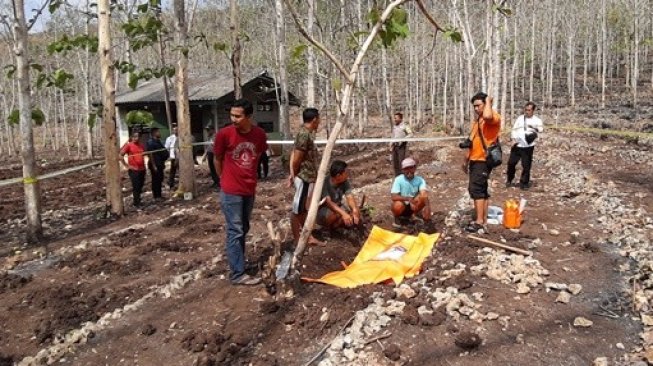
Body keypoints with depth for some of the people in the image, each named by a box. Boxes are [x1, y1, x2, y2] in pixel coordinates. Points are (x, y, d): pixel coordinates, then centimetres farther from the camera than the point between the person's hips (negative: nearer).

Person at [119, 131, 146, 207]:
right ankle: (137, 203, 4)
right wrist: (126, 165, -11)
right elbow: (120, 155, -10)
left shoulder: (142, 146, 9)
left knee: (140, 186, 13)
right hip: (133, 170, -6)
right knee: (136, 187, -4)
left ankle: (138, 201, 26)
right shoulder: (128, 145, -7)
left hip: (142, 169, 6)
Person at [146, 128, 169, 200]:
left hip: (159, 164, 9)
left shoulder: (158, 141, 13)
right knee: (156, 180, -2)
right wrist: (154, 166, -21)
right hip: (155, 164, -9)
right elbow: (151, 154, -19)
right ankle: (156, 196, 5)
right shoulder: (151, 142, -15)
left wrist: (162, 163, 19)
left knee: (160, 180, 14)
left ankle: (159, 195, 24)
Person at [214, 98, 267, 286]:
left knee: (243, 230, 16)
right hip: (231, 192, -5)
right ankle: (237, 274, 4)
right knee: (235, 232, -2)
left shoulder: (259, 134, -4)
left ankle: (238, 264, 32)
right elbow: (217, 160, 0)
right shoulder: (224, 134, -14)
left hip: (250, 190, 5)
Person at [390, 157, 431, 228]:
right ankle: (397, 218, -1)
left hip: (413, 206, 1)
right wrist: (408, 198, -40)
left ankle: (415, 215, -1)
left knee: (423, 196, -27)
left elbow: (424, 194, -28)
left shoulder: (420, 180, -12)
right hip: (402, 206, -1)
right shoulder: (398, 180, -16)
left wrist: (427, 206, -47)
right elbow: (393, 197, -25)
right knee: (398, 205, -36)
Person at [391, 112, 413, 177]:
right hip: (394, 147, 6)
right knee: (395, 163, 7)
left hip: (401, 147, -6)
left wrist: (402, 140, -23)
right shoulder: (394, 126, 14)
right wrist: (391, 144, 9)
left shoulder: (405, 125, -5)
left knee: (401, 163, -8)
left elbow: (411, 134, -14)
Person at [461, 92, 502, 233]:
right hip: (475, 160, 10)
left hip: (484, 160, -9)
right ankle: (484, 221, 16)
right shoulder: (476, 120, 18)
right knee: (481, 190, 11)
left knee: (476, 188, -14)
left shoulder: (494, 117, -10)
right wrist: (466, 160, 23)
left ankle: (479, 221, -11)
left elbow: (487, 116, -37)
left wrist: (488, 102, -19)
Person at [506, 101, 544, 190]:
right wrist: (513, 138, -4)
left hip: (528, 146, -3)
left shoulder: (536, 120, 0)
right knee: (511, 163, 4)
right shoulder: (520, 118, 11)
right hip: (517, 145, 3)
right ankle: (509, 180, 24)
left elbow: (541, 128, -18)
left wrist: (535, 128, -41)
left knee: (526, 165, 0)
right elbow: (514, 129, 13)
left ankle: (524, 183, 14)